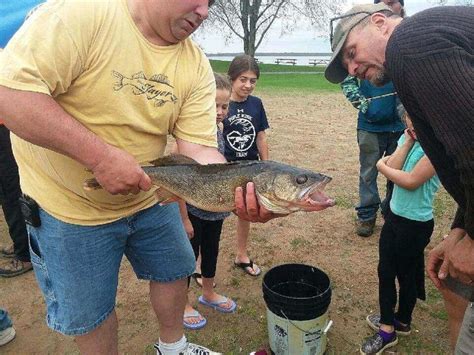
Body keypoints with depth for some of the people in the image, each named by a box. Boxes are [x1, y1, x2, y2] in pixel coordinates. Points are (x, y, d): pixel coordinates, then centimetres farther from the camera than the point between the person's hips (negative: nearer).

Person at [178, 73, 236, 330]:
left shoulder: (218, 130, 0)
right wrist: (184, 219, -17)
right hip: (193, 210, -7)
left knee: (211, 250, 22)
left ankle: (208, 293, 46)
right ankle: (183, 304, 32)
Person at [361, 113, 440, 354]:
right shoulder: (408, 137, 3)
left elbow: (412, 181, -24)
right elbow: (393, 167, -10)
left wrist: (381, 166, -11)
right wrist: (408, 141, -14)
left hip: (416, 224, -7)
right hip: (394, 215, 7)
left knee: (406, 274, 12)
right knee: (385, 271, 14)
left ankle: (402, 321, 35)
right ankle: (387, 323, 32)